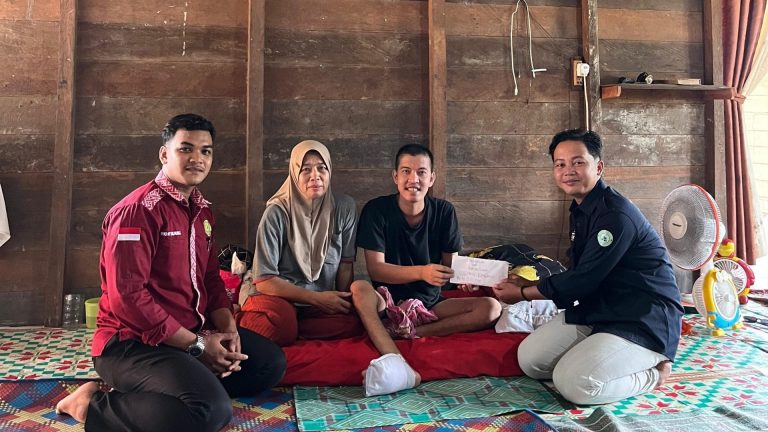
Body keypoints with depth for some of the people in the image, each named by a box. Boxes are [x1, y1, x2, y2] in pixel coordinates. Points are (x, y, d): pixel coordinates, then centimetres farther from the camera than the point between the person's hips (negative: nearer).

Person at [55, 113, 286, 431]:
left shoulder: (202, 209, 12)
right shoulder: (138, 210, -17)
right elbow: (127, 297, -23)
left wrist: (228, 330, -5)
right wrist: (196, 345, -18)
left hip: (194, 332, 9)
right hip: (133, 341, -9)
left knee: (271, 362, 8)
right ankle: (94, 405, -8)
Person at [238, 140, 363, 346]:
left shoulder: (344, 208, -1)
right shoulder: (277, 212, -10)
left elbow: (346, 264, 7)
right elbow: (264, 281, -10)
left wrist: (342, 302, -4)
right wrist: (317, 298, -13)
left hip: (323, 303, 4)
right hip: (279, 298, -4)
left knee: (355, 321, -29)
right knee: (280, 320, -39)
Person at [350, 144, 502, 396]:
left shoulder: (444, 212, 1)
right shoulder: (377, 210, -7)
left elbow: (452, 262, 2)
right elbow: (375, 269, -15)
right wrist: (422, 272, -31)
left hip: (430, 304, 3)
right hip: (388, 303, -2)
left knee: (491, 308, -19)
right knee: (359, 288, -34)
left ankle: (408, 331, -25)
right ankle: (397, 363, -50)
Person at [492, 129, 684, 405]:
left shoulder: (616, 214, -22)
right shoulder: (580, 209, 9)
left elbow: (584, 280, -21)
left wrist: (523, 294, -8)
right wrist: (530, 284, 8)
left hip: (646, 320, -9)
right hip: (600, 308, 9)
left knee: (573, 383, -25)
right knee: (529, 359, -2)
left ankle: (653, 372, 0)